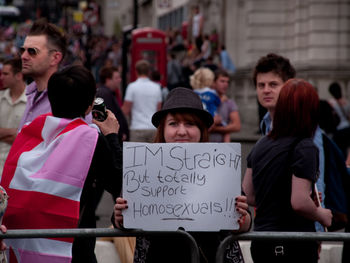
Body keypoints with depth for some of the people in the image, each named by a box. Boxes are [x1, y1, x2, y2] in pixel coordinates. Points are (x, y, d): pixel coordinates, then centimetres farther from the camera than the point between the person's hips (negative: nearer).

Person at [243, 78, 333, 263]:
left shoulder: (261, 145, 9)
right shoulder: (304, 148, -13)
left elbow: (248, 196, 14)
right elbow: (299, 203, -22)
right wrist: (322, 215, -1)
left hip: (259, 243, 7)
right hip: (294, 246, -7)